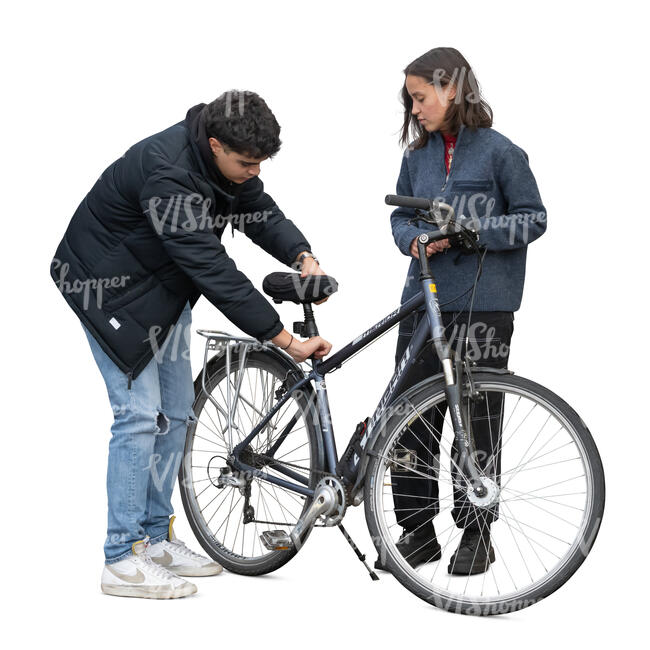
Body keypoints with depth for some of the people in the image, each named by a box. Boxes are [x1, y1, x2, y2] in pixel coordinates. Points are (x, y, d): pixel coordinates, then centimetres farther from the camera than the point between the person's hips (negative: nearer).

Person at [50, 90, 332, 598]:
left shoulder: (225, 160, -10)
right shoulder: (168, 174, -36)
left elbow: (261, 214, 1)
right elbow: (213, 269, -38)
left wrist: (303, 257, -22)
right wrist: (285, 341, -36)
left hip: (164, 286, 9)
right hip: (110, 288, -9)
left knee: (176, 412, 9)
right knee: (140, 414, -13)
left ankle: (156, 538, 20)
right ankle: (123, 561, -6)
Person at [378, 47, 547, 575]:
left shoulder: (500, 152, -5)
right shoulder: (417, 155, 10)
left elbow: (533, 219, -3)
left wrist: (473, 230, -16)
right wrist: (415, 239, -5)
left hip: (483, 307, -5)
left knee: (476, 421, 2)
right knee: (411, 415, 4)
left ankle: (476, 535, 15)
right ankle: (418, 531, 16)